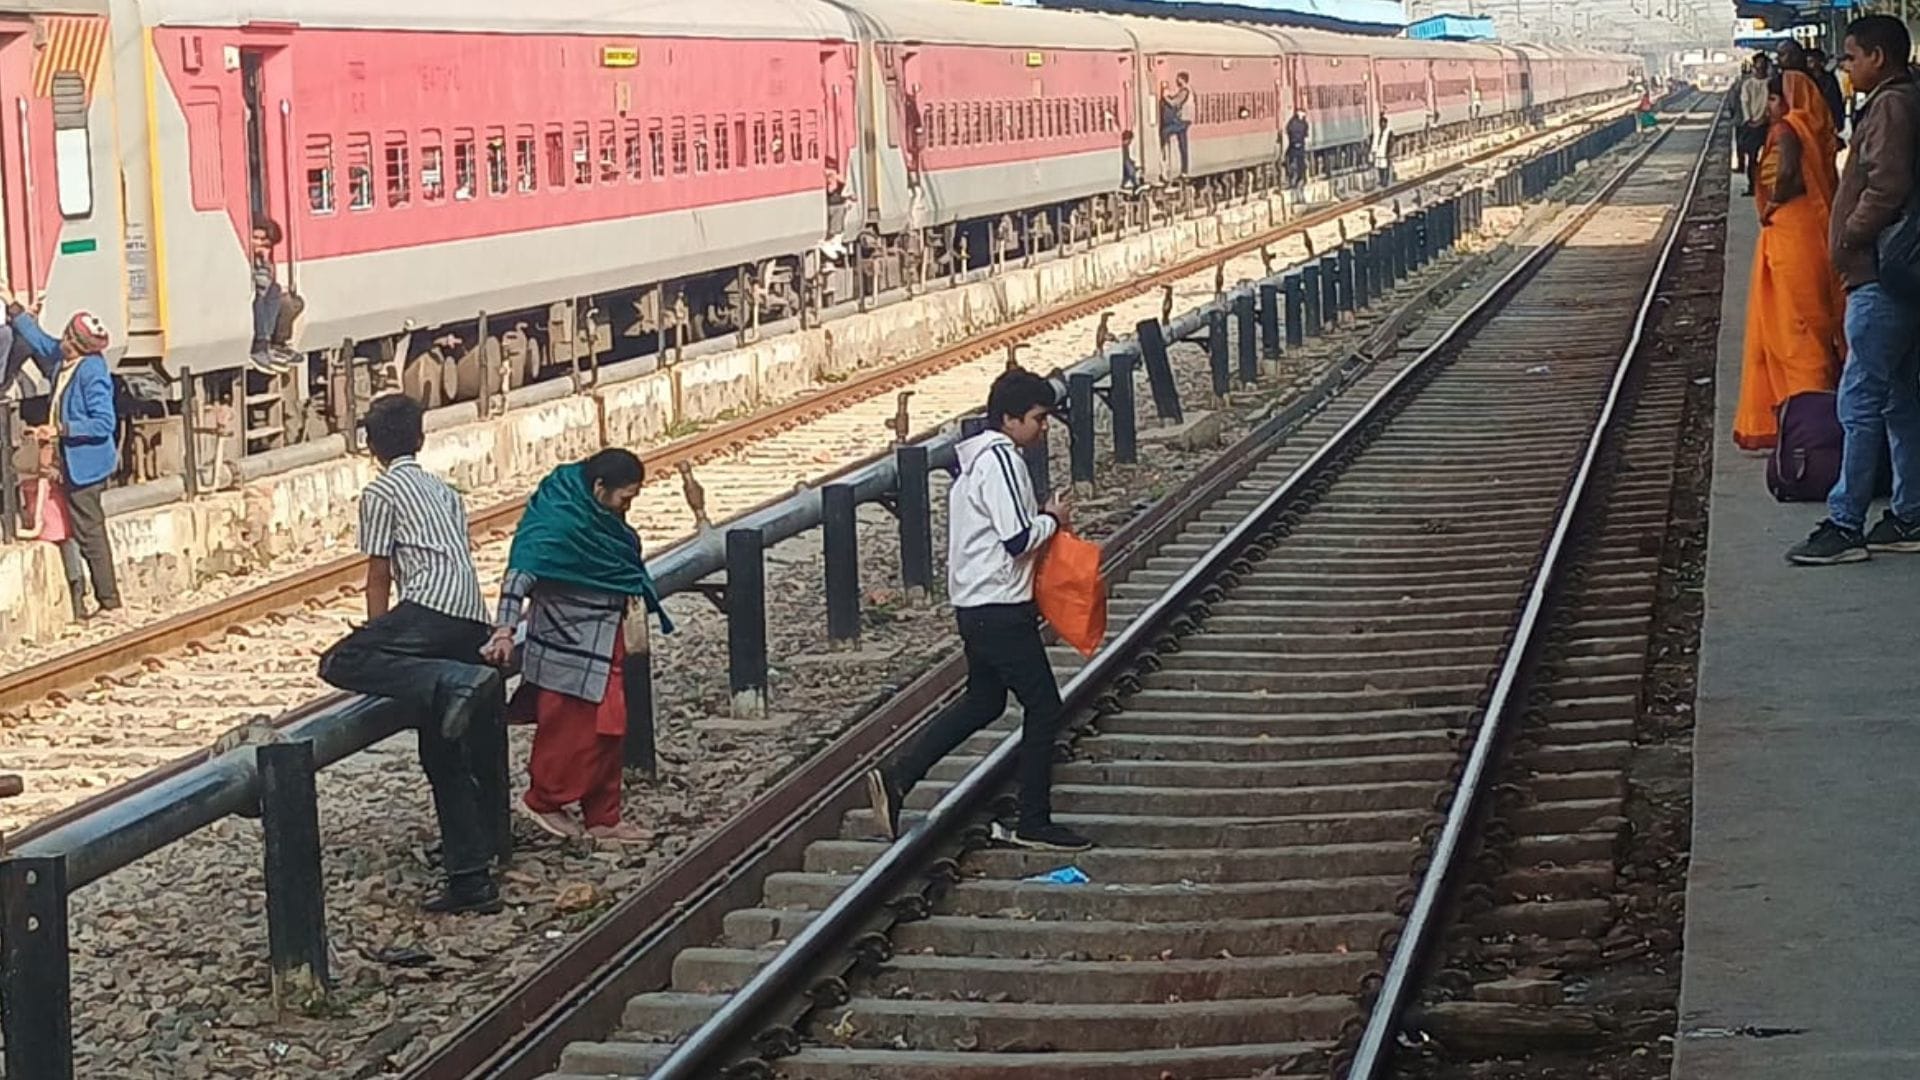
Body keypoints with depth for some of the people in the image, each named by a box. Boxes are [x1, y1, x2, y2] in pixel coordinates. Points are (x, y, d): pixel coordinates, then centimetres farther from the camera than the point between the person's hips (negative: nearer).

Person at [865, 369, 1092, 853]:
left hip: (976, 607, 10)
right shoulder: (1001, 460, -17)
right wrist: (1052, 519, -6)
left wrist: (1041, 519, 12)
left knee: (983, 704, 20)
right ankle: (1033, 823, 4)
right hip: (1000, 608, -10)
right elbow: (1018, 539, -23)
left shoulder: (977, 459, 14)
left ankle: (895, 779, 14)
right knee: (1043, 707, -1)